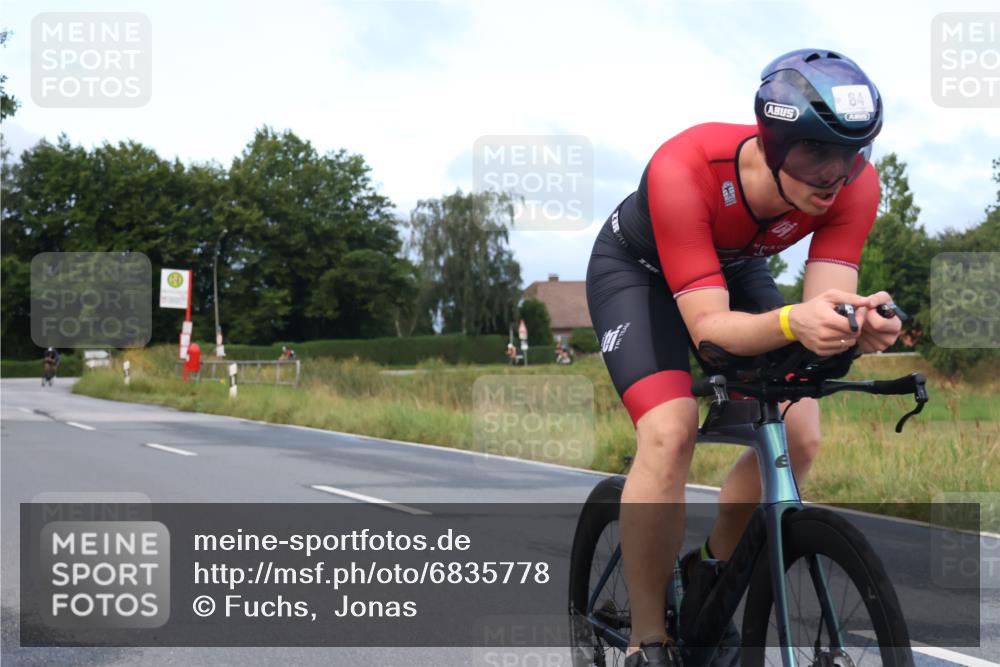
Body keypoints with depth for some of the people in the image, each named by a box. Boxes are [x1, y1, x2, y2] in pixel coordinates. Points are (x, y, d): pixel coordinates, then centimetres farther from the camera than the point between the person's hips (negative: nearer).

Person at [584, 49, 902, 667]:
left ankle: (708, 572, 14)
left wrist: (861, 321, -54)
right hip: (637, 269, -4)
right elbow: (707, 324, -42)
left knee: (799, 435, -12)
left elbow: (828, 299, -31)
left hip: (736, 268, 5)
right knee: (671, 432, -27)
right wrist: (791, 322, -61)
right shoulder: (684, 170, -41)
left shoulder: (856, 186, -29)